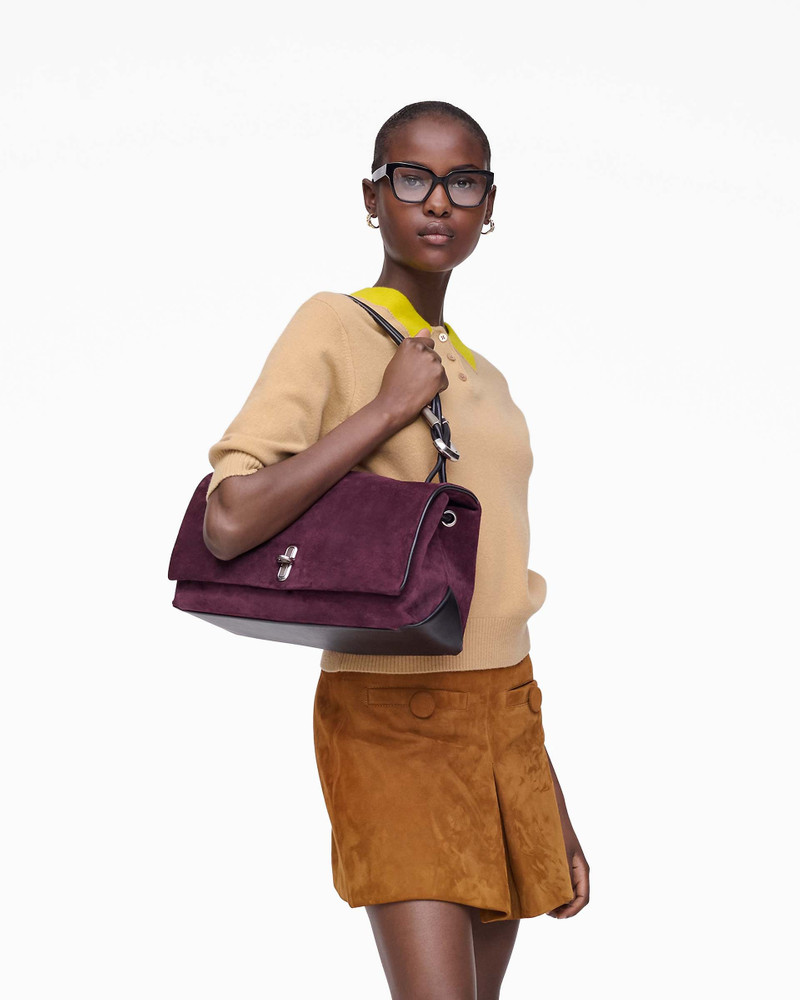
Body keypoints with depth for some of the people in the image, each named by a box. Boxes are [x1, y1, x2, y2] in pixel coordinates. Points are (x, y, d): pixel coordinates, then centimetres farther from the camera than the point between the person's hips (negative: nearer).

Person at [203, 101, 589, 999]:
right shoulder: (333, 329, -6)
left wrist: (551, 809, 18)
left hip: (504, 713, 7)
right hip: (391, 713, -7)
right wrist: (387, 407, -16)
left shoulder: (483, 379, 15)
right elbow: (228, 520, -21)